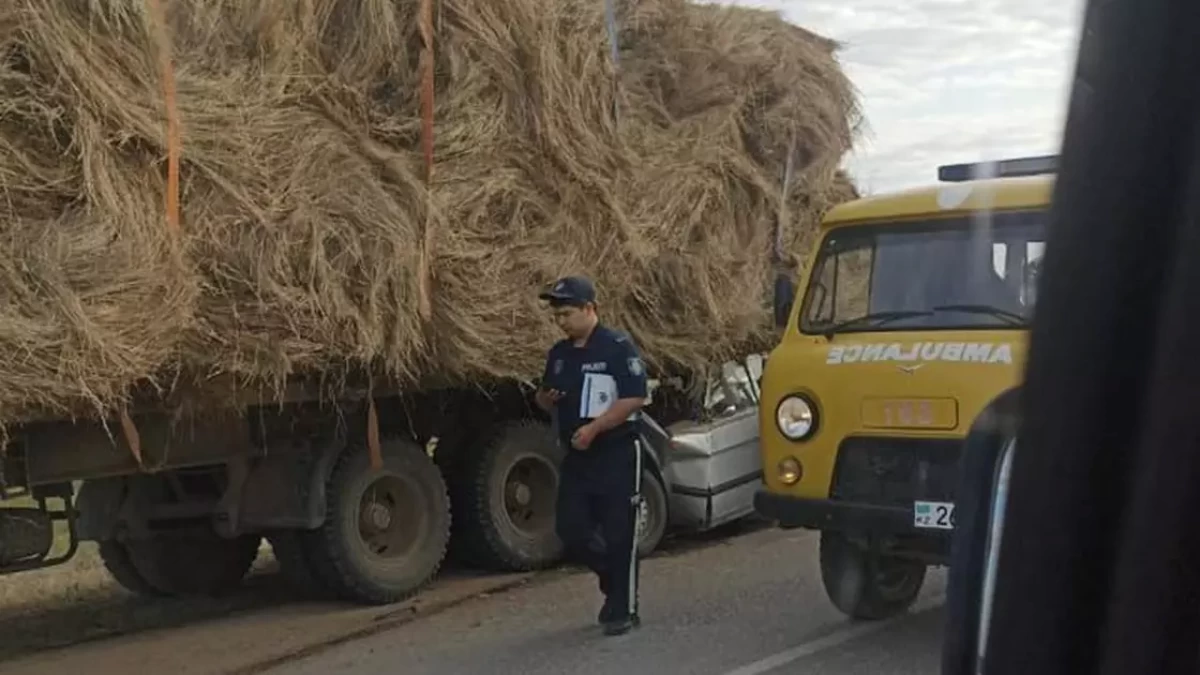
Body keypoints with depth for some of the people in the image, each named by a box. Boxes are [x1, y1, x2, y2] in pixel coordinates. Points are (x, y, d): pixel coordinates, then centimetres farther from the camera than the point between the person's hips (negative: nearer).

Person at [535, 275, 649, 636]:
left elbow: (635, 397, -17)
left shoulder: (618, 347, -10)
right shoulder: (559, 353, 12)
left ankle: (623, 610, 8)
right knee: (571, 530, 5)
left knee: (619, 534, -2)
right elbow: (544, 398, 23)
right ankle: (614, 580, 28)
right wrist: (546, 398, -2)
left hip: (616, 454, -7)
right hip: (576, 457, 7)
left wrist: (594, 427, -22)